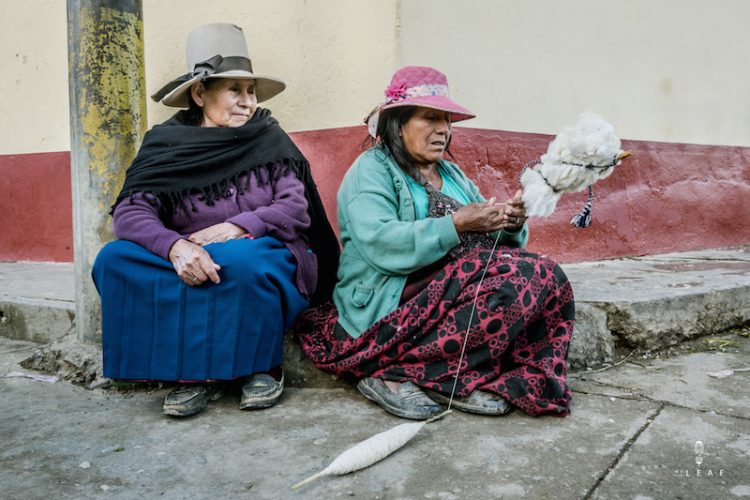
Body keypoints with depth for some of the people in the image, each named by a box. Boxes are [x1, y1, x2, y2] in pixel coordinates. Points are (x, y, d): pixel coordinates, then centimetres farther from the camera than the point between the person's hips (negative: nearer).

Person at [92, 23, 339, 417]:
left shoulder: (270, 140, 1)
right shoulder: (166, 144, 1)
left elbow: (297, 207, -8)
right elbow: (130, 212, -10)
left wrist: (234, 229, -23)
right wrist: (175, 246, -31)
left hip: (265, 262, -2)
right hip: (189, 265, 3)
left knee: (241, 260, -35)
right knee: (116, 259, -20)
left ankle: (263, 366, -8)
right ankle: (198, 370, -15)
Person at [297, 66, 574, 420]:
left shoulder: (452, 174, 23)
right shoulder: (371, 169, -1)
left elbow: (488, 235, 16)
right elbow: (378, 242, -19)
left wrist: (511, 224, -7)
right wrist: (455, 225, -22)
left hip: (459, 289, 8)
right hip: (389, 304, -7)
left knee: (546, 277, -12)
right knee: (516, 280, -25)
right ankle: (395, 374, -17)